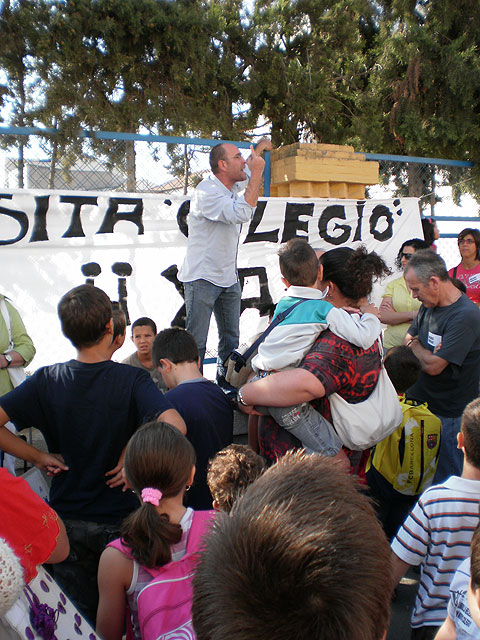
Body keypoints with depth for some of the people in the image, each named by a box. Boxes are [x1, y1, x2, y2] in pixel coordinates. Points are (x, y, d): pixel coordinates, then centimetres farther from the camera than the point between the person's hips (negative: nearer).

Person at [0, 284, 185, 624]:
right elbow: (174, 425, -33)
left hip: (66, 521, 2)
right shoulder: (132, 379, -18)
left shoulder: (46, 380, -9)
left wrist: (38, 456, -7)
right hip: (120, 519, -2)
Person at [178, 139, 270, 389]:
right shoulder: (206, 192, -18)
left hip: (229, 278, 8)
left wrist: (258, 148, 25)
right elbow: (242, 213, -32)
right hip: (202, 279, -8)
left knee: (231, 338, 13)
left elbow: (245, 170, 35)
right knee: (196, 342, -5)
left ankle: (225, 382, 26)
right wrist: (257, 173, -25)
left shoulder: (233, 187, 10)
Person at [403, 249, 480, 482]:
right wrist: (426, 352, -10)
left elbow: (433, 366, -23)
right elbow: (407, 341, 12)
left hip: (448, 414, -7)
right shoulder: (428, 306, 6)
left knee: (445, 478, 5)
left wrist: (415, 345, -3)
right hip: (419, 402, 8)